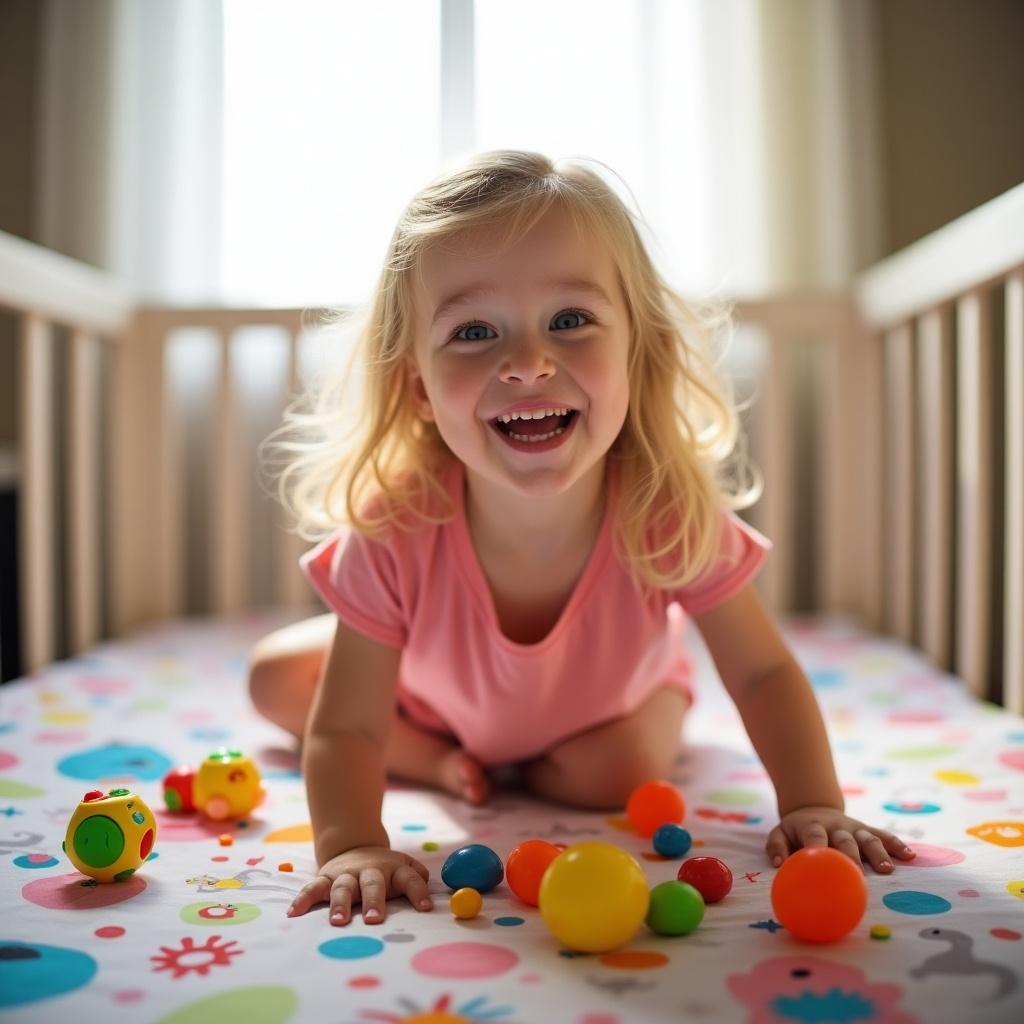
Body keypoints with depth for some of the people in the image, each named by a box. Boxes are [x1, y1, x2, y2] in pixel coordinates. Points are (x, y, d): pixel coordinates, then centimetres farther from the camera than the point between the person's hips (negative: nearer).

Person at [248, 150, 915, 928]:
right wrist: (353, 844, -49)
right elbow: (344, 732, -32)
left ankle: (522, 767, 4)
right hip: (435, 691, 0)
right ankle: (438, 758, 8)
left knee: (621, 770, -27)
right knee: (276, 675, -7)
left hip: (612, 695, 1)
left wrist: (813, 805, -37)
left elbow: (763, 674, -25)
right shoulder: (393, 534, -39)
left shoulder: (669, 513, -37)